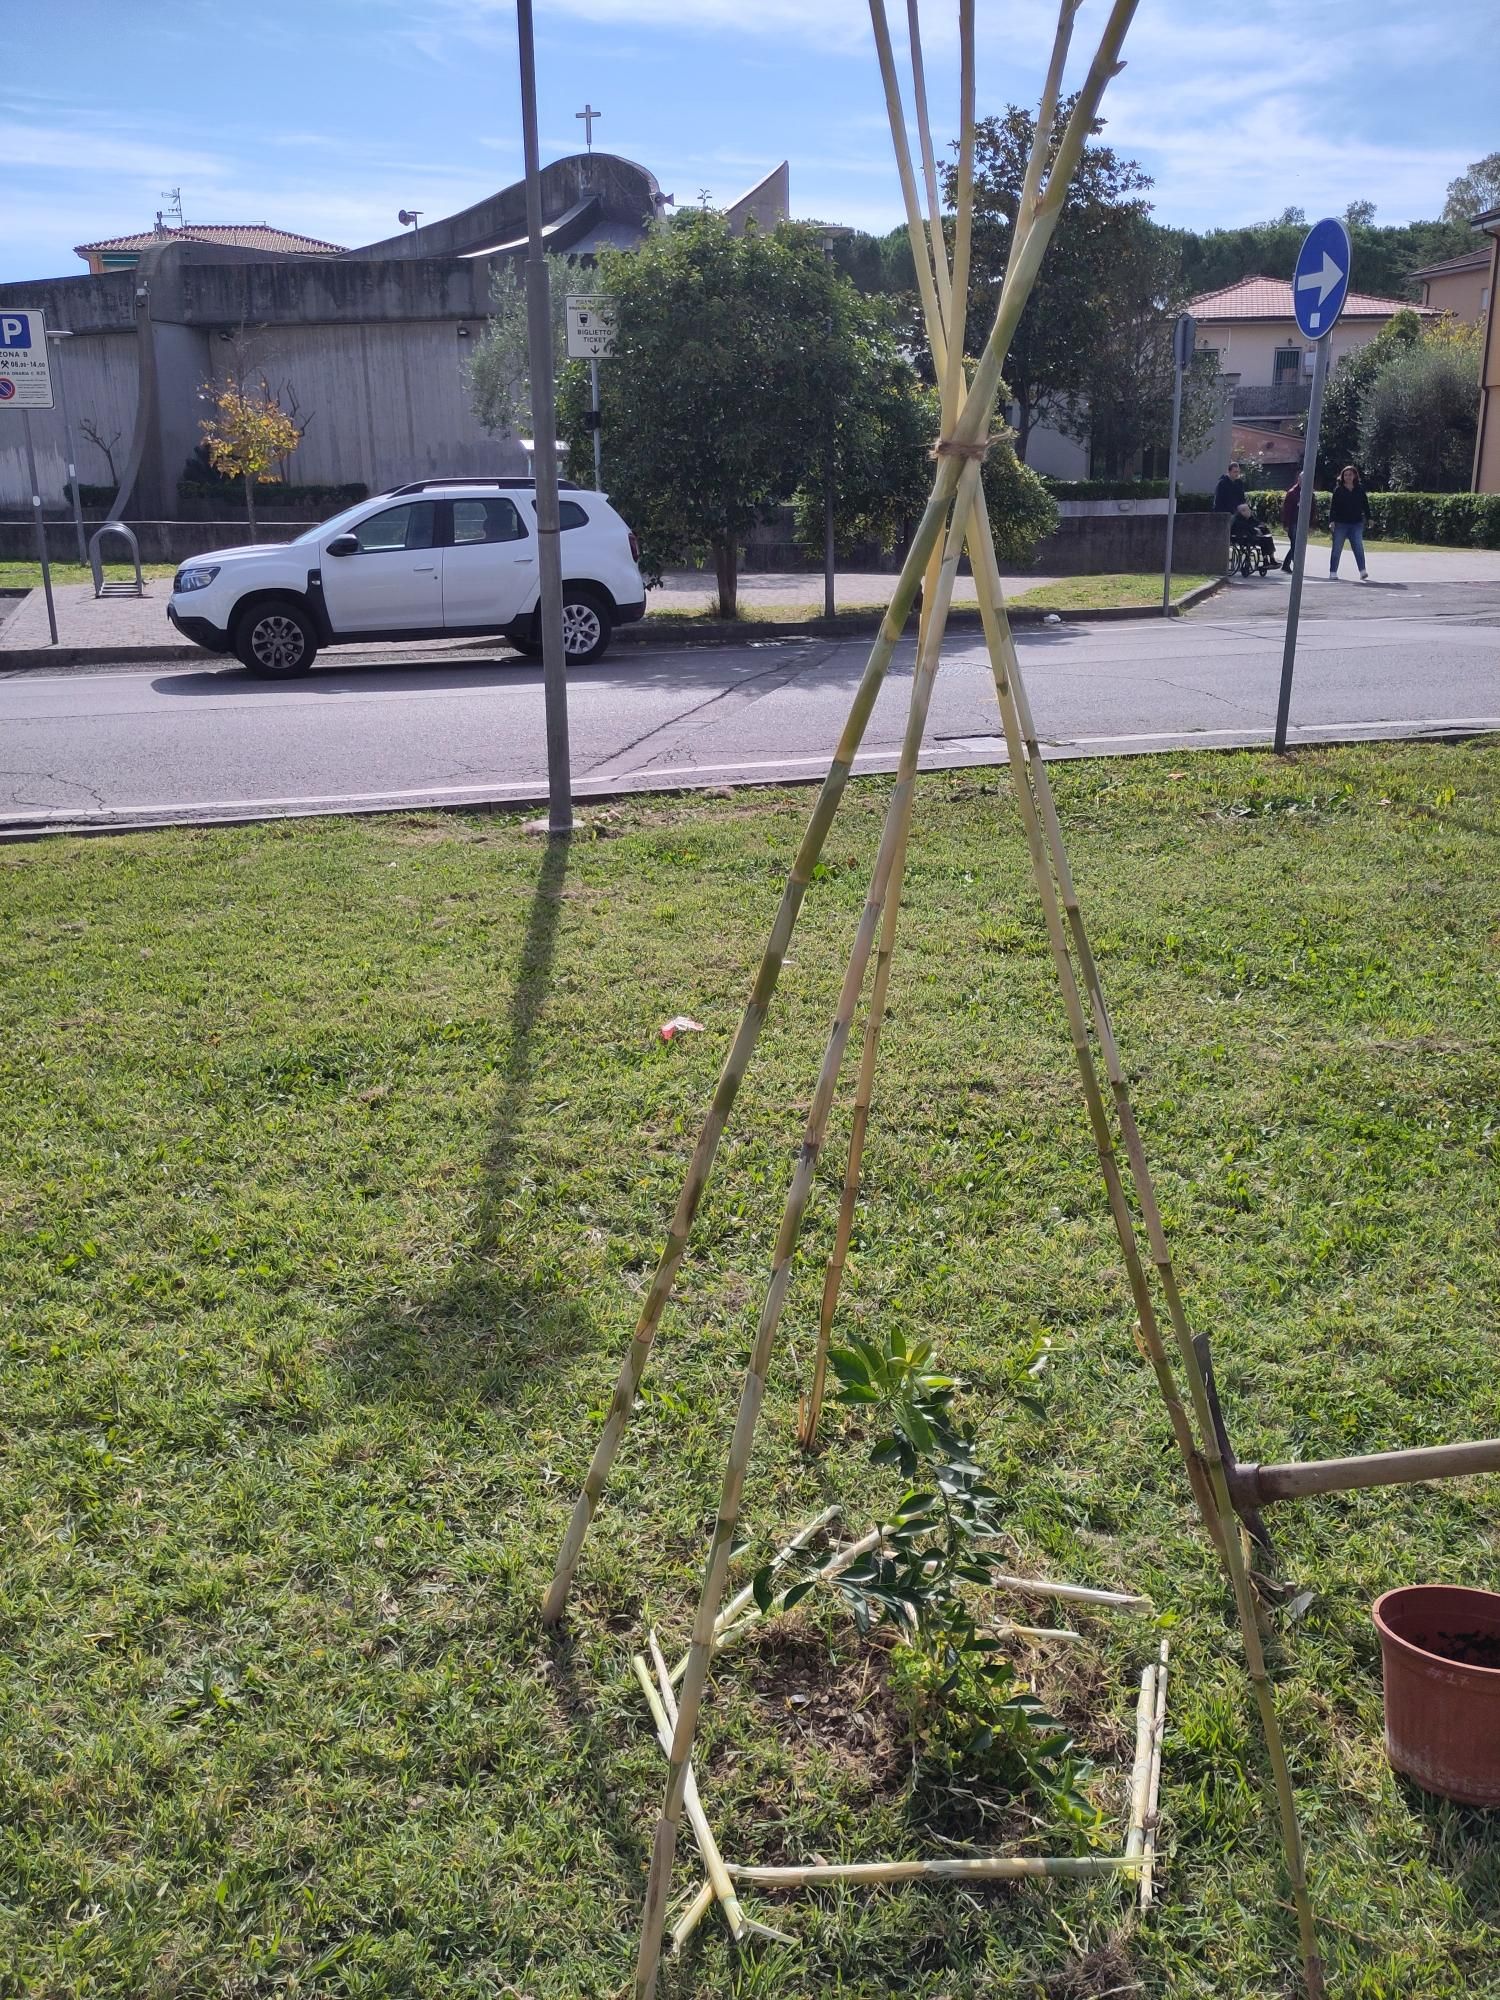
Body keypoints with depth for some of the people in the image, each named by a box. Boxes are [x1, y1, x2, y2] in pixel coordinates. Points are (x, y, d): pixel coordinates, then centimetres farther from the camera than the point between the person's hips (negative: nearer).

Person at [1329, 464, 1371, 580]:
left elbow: (1365, 504, 12)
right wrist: (1331, 520, -11)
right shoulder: (1338, 490, 1)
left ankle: (1363, 571, -12)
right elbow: (1333, 506, -2)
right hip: (1341, 523, -1)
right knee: (1337, 548, 3)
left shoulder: (1360, 489, 7)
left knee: (1359, 547, -7)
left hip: (1356, 524, 1)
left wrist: (1369, 518, 8)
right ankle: (1333, 572, 11)